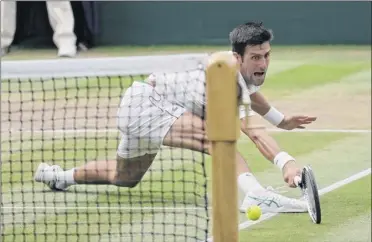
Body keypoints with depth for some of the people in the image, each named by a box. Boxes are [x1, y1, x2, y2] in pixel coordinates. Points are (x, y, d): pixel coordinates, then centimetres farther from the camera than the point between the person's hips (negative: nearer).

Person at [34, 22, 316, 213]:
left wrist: (281, 120, 35)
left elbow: (249, 92, 29)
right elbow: (254, 132, -47)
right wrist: (285, 161, -60)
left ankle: (57, 176, 57)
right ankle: (255, 195, -56)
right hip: (144, 104, -11)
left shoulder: (248, 71, 0)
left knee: (124, 178, 34)